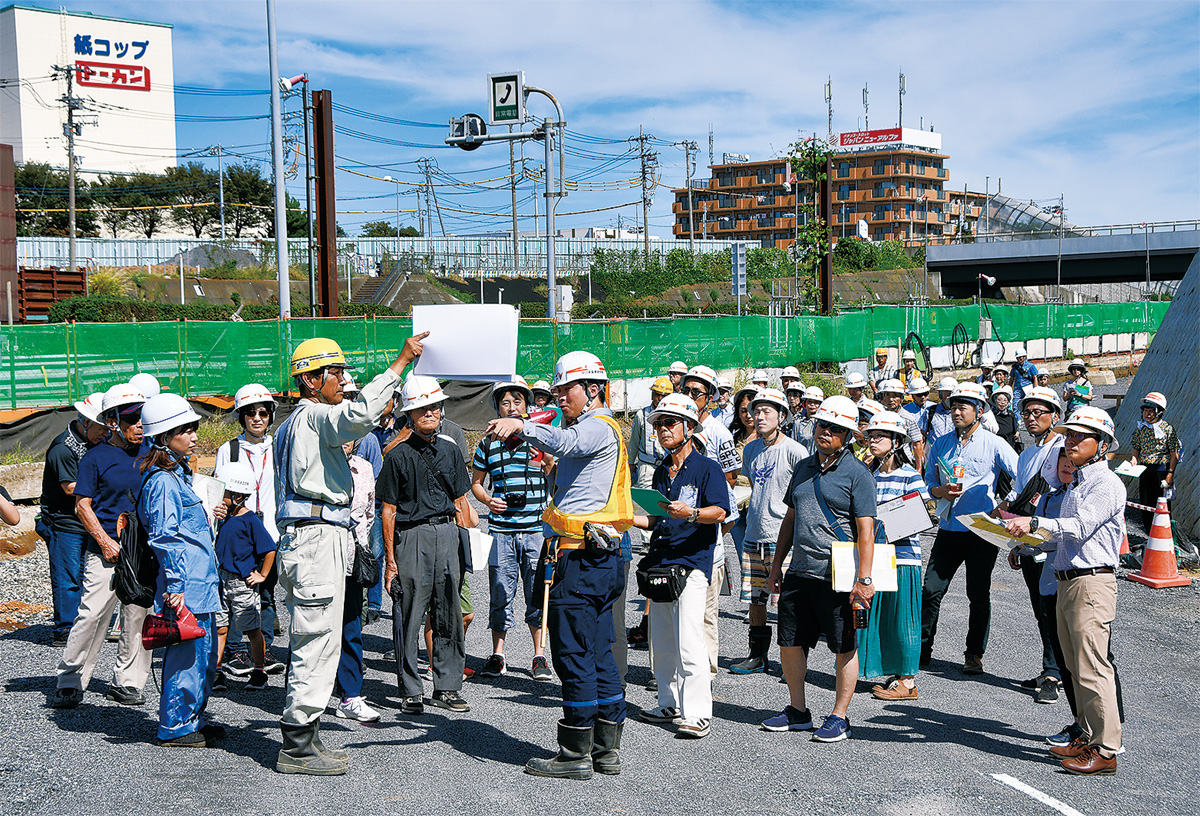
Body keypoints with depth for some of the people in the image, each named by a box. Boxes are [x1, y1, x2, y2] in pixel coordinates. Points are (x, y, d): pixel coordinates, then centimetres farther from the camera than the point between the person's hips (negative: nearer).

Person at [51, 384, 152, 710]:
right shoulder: (96, 457, -2)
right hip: (107, 549, -4)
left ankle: (126, 682, 16)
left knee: (139, 616, 5)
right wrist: (105, 541, -12)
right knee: (91, 614, -8)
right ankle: (70, 682, 4)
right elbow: (82, 504, -3)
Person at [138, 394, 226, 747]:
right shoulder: (163, 481, -14)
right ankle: (175, 728, 7)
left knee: (204, 653, 15)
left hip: (200, 583, 10)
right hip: (185, 587, -10)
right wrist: (175, 586, -21)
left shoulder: (178, 474, 17)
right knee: (187, 655, -3)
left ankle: (193, 719, 25)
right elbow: (163, 537, -19)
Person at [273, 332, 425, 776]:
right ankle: (297, 747, -4)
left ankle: (304, 738, 19)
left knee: (313, 641, 13)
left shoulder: (292, 424, 24)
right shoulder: (314, 416, -9)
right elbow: (359, 414, -29)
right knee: (317, 639, -8)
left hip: (301, 535, 11)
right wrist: (400, 362, -26)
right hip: (318, 536, -11)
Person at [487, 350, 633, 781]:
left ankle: (575, 754, -1)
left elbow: (563, 442, -32)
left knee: (574, 655, -6)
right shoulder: (596, 429, 24)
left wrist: (522, 426, -46)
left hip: (582, 559, -11)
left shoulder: (598, 427, -10)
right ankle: (606, 749, 17)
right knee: (598, 653, 11)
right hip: (601, 556, 11)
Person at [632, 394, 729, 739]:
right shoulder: (661, 472, 19)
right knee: (661, 643, 11)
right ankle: (670, 705, 23)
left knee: (689, 642, -12)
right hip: (660, 561, 8)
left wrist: (690, 513, -32)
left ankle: (697, 714, -8)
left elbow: (719, 512, -15)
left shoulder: (707, 468, -3)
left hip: (692, 563, -8)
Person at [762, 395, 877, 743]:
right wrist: (776, 566, 17)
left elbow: (866, 530, -11)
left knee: (844, 648, 3)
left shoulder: (856, 473, -6)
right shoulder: (804, 467, 13)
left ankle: (839, 717, 16)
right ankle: (798, 711, 25)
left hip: (837, 576, -6)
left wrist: (864, 579, -18)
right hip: (799, 572, 6)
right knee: (790, 643, 11)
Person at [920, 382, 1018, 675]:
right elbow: (929, 481, 14)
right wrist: (941, 491, -7)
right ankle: (922, 648, 11)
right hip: (949, 528, 3)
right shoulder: (941, 444, 8)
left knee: (978, 594, 4)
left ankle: (974, 654, 16)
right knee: (931, 589, 0)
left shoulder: (994, 445, -4)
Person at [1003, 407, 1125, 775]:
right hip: (1066, 581, 10)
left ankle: (1106, 751, -5)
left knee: (1093, 669, -9)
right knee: (1076, 668, 13)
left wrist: (1035, 522, -27)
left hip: (1092, 582, -10)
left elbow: (1080, 527, -21)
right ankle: (1088, 739, 22)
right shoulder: (1076, 484, 21)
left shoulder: (1107, 484, -9)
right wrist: (1028, 532, 14)